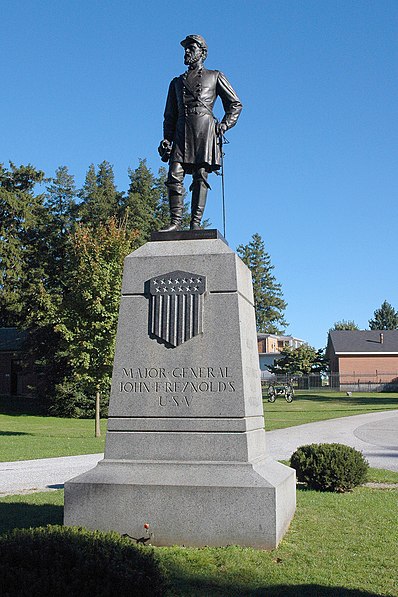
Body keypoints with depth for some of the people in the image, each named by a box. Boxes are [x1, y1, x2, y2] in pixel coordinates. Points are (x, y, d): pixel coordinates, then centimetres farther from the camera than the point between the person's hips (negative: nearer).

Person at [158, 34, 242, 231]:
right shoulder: (177, 82, 26)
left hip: (205, 130, -3)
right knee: (175, 176, -12)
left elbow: (235, 104, 14)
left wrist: (224, 125, -1)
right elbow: (169, 115, 23)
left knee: (200, 176, -10)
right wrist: (166, 139, 9)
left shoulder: (215, 76, 16)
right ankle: (175, 222, -12)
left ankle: (196, 223, -12)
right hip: (182, 132, 3)